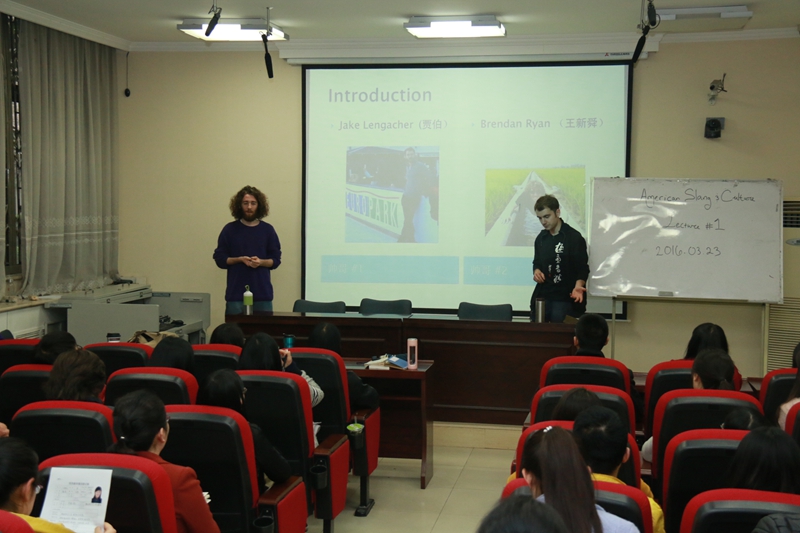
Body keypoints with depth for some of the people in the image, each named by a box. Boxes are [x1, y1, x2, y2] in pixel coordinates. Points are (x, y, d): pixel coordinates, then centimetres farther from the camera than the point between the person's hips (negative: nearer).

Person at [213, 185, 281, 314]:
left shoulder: (267, 230, 7)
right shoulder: (229, 230, 4)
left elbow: (276, 260, 8)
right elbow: (220, 259, 4)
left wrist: (261, 262, -12)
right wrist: (240, 259, -11)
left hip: (262, 294, 1)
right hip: (236, 293, -1)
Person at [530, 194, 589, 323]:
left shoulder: (574, 237, -6)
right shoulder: (541, 238, 13)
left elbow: (582, 268, -6)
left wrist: (578, 286, -24)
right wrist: (536, 271, 1)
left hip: (565, 299, -5)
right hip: (541, 297, 5)